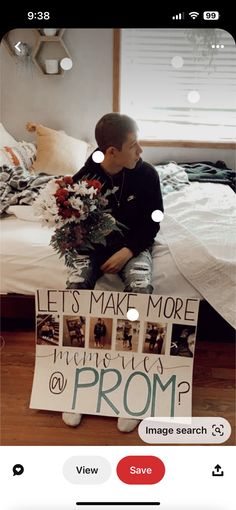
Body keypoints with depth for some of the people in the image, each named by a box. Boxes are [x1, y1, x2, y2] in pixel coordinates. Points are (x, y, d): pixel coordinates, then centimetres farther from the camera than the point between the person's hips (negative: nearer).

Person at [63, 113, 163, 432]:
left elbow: (153, 222, -2)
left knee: (141, 289, -32)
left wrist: (128, 250, -16)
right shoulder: (84, 178, -10)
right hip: (94, 245, 1)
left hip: (133, 245, 0)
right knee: (75, 288, -29)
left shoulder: (147, 174, -9)